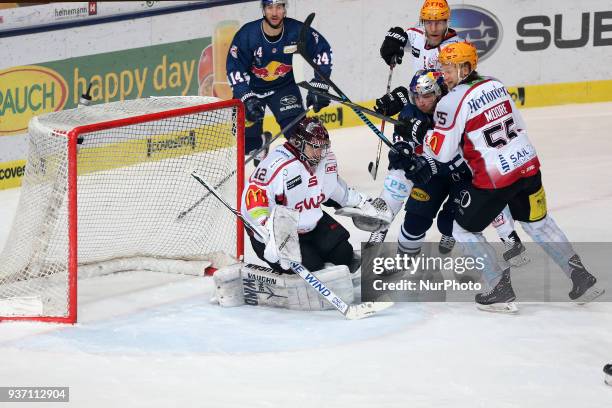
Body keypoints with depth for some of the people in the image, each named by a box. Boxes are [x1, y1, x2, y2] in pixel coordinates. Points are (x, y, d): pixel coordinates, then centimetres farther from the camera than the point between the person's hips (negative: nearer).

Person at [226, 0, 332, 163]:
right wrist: (247, 98, -29)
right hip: (251, 88, -1)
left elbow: (323, 50, -8)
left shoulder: (296, 31, -21)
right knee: (247, 140, -1)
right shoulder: (247, 34, -25)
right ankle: (261, 142, 35)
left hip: (284, 86, 1)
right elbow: (235, 68, -19)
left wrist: (319, 85, -14)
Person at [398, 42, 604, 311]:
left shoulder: (454, 100, -12)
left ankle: (501, 290, 9)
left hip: (494, 178, -7)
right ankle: (582, 278, 24)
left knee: (464, 229, 12)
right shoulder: (495, 85, 10)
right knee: (538, 223, 25)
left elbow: (442, 151, -11)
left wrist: (420, 131, 9)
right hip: (528, 166, 7)